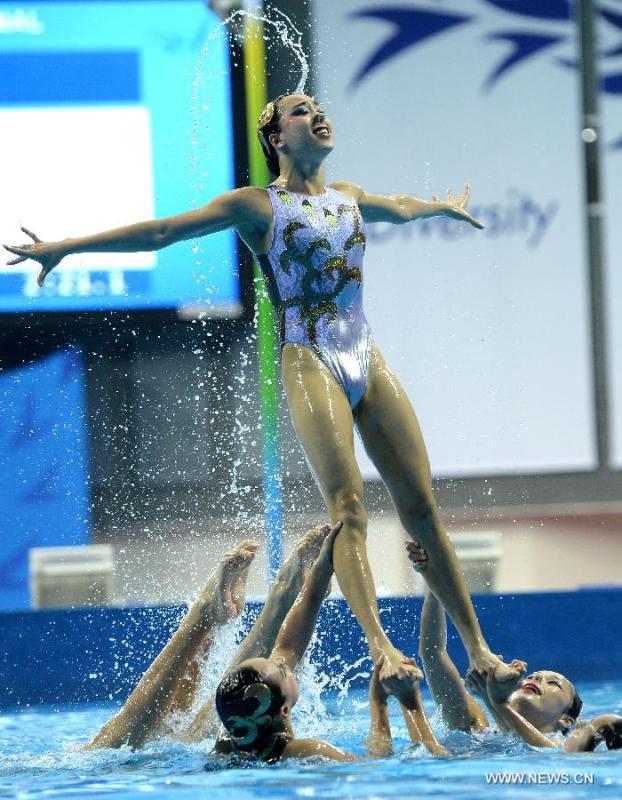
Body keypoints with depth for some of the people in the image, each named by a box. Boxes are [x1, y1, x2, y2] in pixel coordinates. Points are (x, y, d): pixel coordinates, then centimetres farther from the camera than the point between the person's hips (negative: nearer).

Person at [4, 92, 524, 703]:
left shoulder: (349, 196, 18)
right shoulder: (257, 205, 1)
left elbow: (402, 208, 41)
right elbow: (162, 232, -3)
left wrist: (446, 209, 60)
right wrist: (67, 247, -9)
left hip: (368, 362, 5)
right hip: (309, 364, -5)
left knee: (421, 508, 0)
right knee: (348, 507, -20)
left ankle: (478, 650, 1)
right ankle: (380, 647, -32)